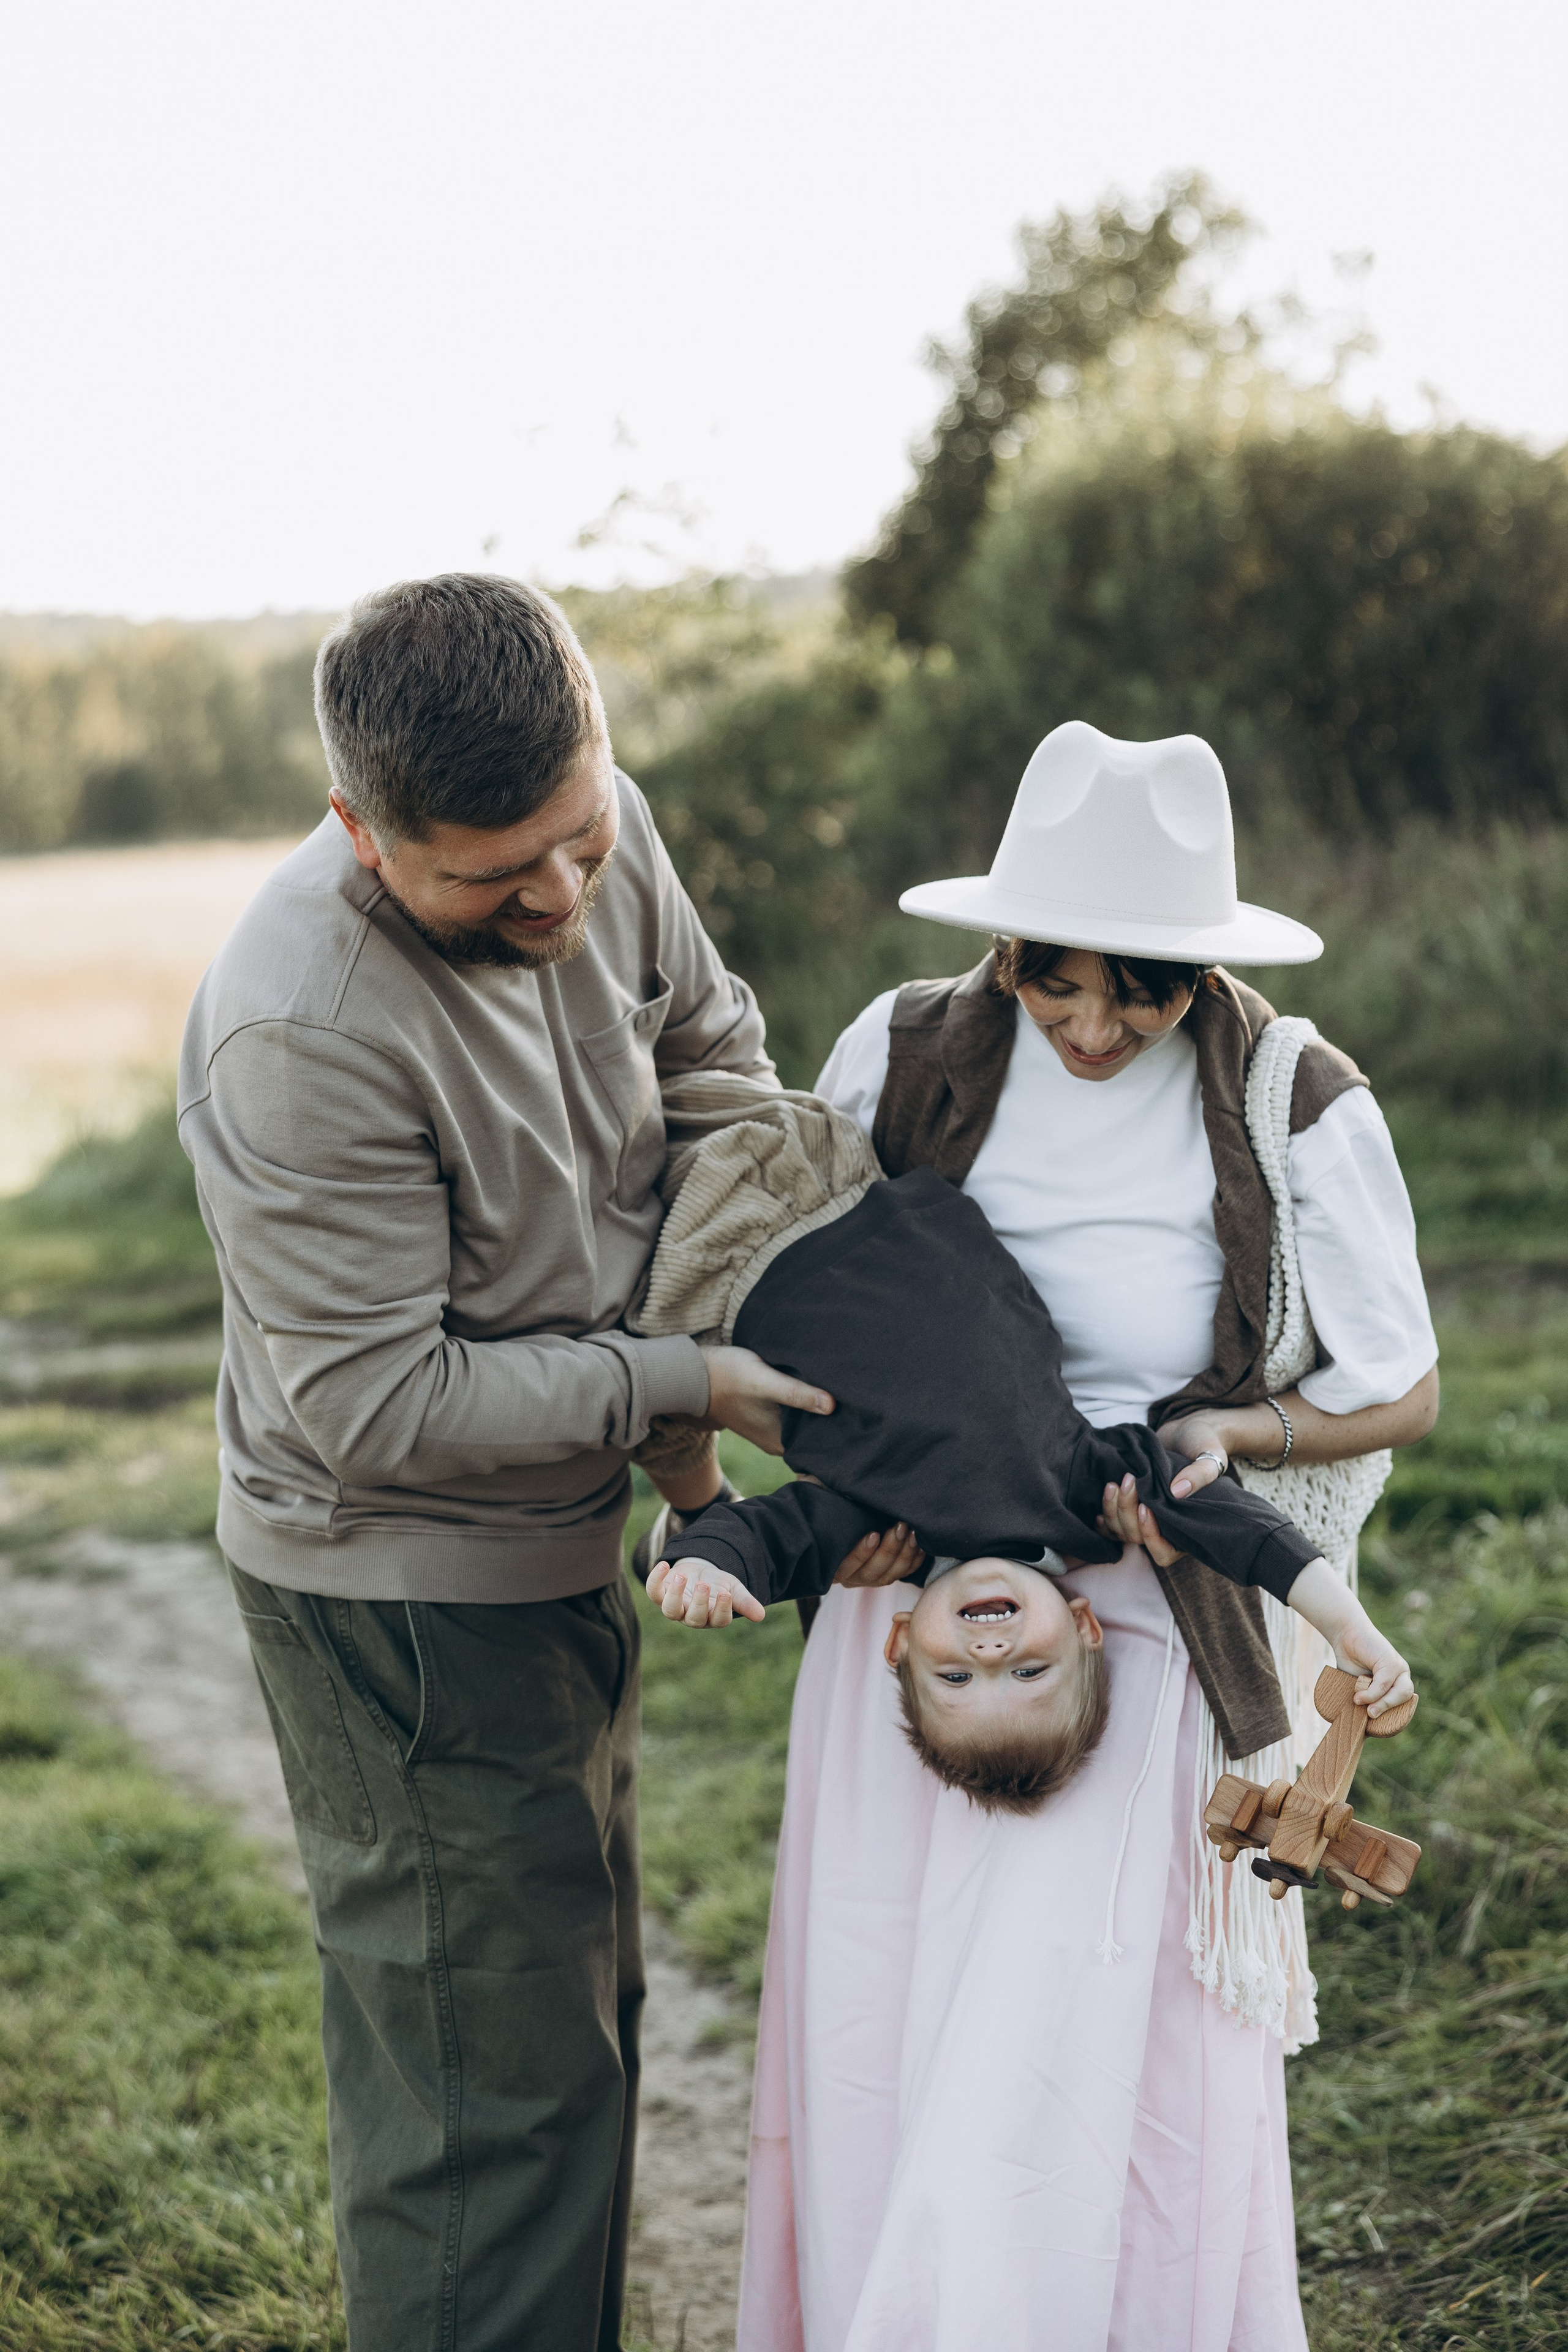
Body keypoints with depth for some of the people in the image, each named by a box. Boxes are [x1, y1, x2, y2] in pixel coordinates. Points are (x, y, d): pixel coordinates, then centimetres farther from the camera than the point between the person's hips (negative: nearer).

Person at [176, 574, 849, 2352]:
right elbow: (382, 1407, -27)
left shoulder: (603, 834, -8)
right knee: (489, 2075, 0)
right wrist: (673, 1383, -20)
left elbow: (708, 1040, 13)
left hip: (559, 1541, 9)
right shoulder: (304, 1034, -32)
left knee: (581, 2011, 23)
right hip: (402, 1595, -9)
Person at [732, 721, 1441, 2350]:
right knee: (871, 2077, 10)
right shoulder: (911, 1051, -3)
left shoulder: (1296, 1115, -10)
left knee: (1073, 2089, -5)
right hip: (900, 1598, 3)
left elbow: (1401, 1396, 2)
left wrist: (1230, 1432, -16)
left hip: (1132, 1628, -3)